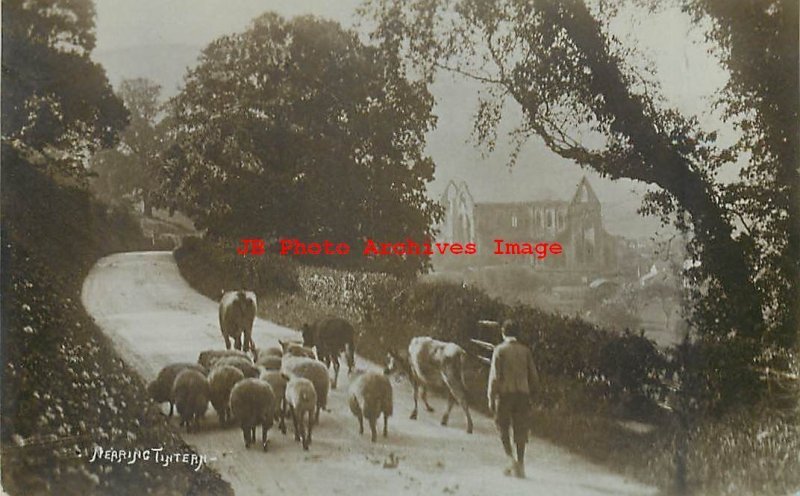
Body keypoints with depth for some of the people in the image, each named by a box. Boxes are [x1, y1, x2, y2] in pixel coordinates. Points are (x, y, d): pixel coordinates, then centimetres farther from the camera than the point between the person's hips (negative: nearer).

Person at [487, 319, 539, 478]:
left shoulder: (500, 350, -3)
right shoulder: (525, 350, 7)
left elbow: (495, 376, -8)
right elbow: (534, 377, 7)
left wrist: (491, 398, -4)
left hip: (505, 393, -3)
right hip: (522, 393, 3)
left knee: (503, 428, 11)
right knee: (521, 430, 6)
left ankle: (511, 459, -3)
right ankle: (520, 464, 5)